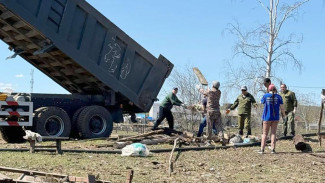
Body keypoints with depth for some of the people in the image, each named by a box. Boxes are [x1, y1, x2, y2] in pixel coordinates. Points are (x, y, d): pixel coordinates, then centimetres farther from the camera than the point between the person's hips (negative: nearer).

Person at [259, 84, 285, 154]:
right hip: (275, 117, 1)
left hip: (267, 117, -1)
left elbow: (262, 102, 17)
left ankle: (262, 149, 1)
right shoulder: (278, 96, -2)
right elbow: (281, 107, -2)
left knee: (265, 133, 5)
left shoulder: (266, 95, -2)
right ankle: (273, 149, 1)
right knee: (273, 133, 6)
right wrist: (283, 114, 13)